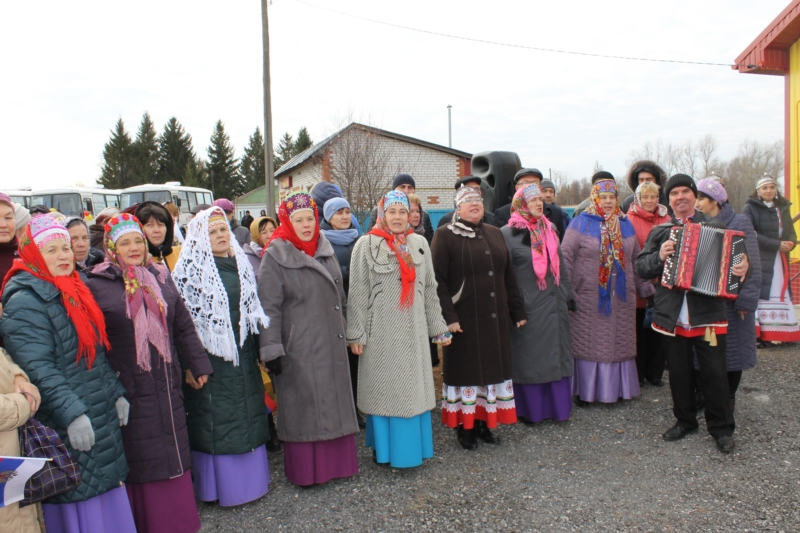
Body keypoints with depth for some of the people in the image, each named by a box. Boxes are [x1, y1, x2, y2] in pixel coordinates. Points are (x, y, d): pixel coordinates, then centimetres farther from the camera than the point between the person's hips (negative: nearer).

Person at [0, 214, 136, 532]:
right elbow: (36, 368, -21)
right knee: (78, 501, 1)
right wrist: (71, 412, -25)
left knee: (104, 490, 14)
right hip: (67, 428, -8)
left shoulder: (75, 292, 13)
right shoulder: (26, 301, -14)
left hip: (102, 418, 8)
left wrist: (116, 394, 15)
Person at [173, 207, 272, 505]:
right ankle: (220, 484, 17)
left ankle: (250, 477, 28)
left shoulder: (241, 264, 9)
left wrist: (257, 351, 14)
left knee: (248, 416, 13)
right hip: (211, 357, -6)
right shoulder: (189, 269, -8)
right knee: (215, 421, 4)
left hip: (243, 354, 6)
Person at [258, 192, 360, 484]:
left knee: (335, 403, 13)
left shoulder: (325, 250, 10)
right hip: (299, 349, -6)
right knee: (303, 407, 3)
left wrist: (343, 333, 19)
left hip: (332, 345, 6)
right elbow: (269, 308, -12)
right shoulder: (275, 257, -9)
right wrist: (272, 350, -16)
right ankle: (306, 469, 18)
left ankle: (337, 460, 28)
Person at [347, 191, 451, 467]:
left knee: (414, 387, 10)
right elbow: (357, 293, -6)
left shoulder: (419, 243, 7)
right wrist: (356, 334, -9)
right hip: (381, 331, -4)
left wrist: (438, 327, 11)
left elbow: (430, 289, 11)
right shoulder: (367, 245, -5)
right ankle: (385, 448, 19)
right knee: (384, 387, 4)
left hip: (414, 330, 4)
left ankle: (414, 445, 25)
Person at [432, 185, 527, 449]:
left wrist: (518, 311, 12)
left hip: (496, 319, 5)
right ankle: (464, 427, 18)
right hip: (464, 319, -5)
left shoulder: (495, 234, 12)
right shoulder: (445, 235, -5)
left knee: (493, 367, 10)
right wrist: (448, 316, -18)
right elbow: (437, 280, -11)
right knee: (465, 369, 4)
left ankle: (484, 422, 25)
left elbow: (508, 276, 14)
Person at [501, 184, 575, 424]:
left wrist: (568, 295, 15)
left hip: (554, 305, 6)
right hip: (527, 306, -6)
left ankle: (557, 405, 22)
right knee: (529, 358, 3)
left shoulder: (549, 230, 12)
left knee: (556, 356, 10)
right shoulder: (508, 234, -7)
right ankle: (530, 408, 15)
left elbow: (560, 265, 17)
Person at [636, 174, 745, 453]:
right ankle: (685, 421, 29)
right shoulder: (659, 232, 10)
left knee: (714, 372, 1)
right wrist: (659, 256, -13)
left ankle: (722, 428, 18)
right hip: (672, 316, 2)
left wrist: (742, 267, -13)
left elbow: (734, 257, 9)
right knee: (679, 373, 11)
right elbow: (641, 268, 5)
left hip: (708, 313, -2)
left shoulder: (715, 226, 7)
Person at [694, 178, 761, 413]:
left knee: (731, 350, 6)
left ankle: (728, 397, 21)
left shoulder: (740, 224, -5)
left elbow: (753, 266, -10)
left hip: (730, 302, -3)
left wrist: (746, 300, -16)